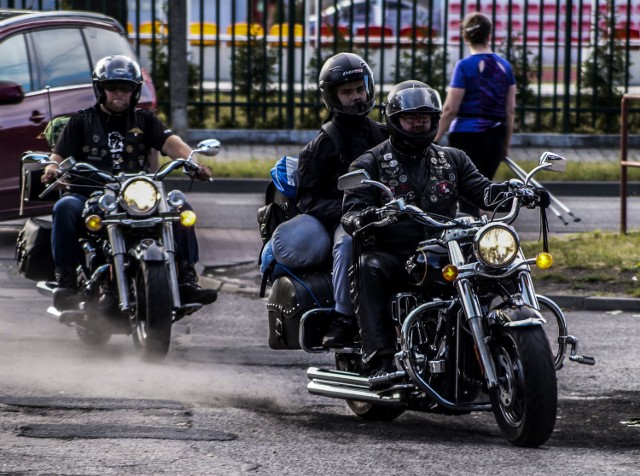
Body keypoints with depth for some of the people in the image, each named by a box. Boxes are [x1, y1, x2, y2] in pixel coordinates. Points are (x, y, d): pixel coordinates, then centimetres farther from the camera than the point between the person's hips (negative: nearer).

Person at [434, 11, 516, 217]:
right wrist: (505, 145, 17)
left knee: (467, 198, -2)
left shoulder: (465, 66, -9)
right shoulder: (505, 67, 5)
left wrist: (434, 140, -4)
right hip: (495, 137, 5)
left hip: (466, 135, -5)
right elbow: (510, 110, 8)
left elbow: (451, 109, -11)